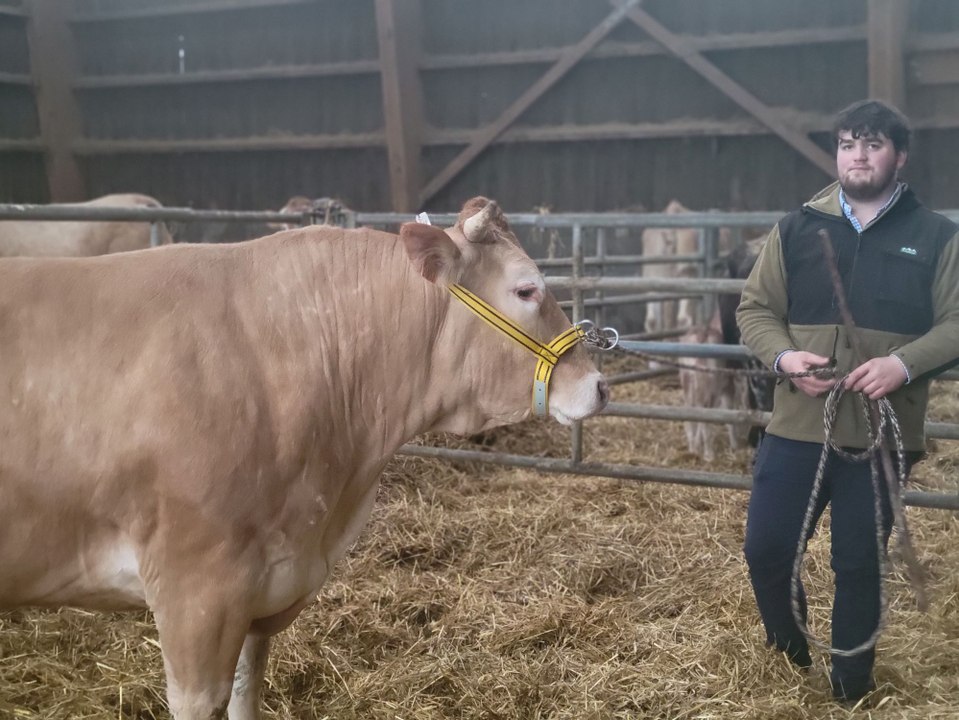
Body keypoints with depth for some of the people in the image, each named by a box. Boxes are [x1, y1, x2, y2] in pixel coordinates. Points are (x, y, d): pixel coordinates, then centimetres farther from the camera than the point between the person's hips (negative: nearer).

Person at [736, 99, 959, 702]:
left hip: (882, 435, -2)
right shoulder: (797, 229, 5)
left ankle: (851, 685, 27)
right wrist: (783, 356, -13)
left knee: (860, 565, 9)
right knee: (766, 548, 5)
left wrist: (904, 363, -20)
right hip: (796, 427, 2)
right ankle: (789, 651, 33)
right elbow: (755, 308, 6)